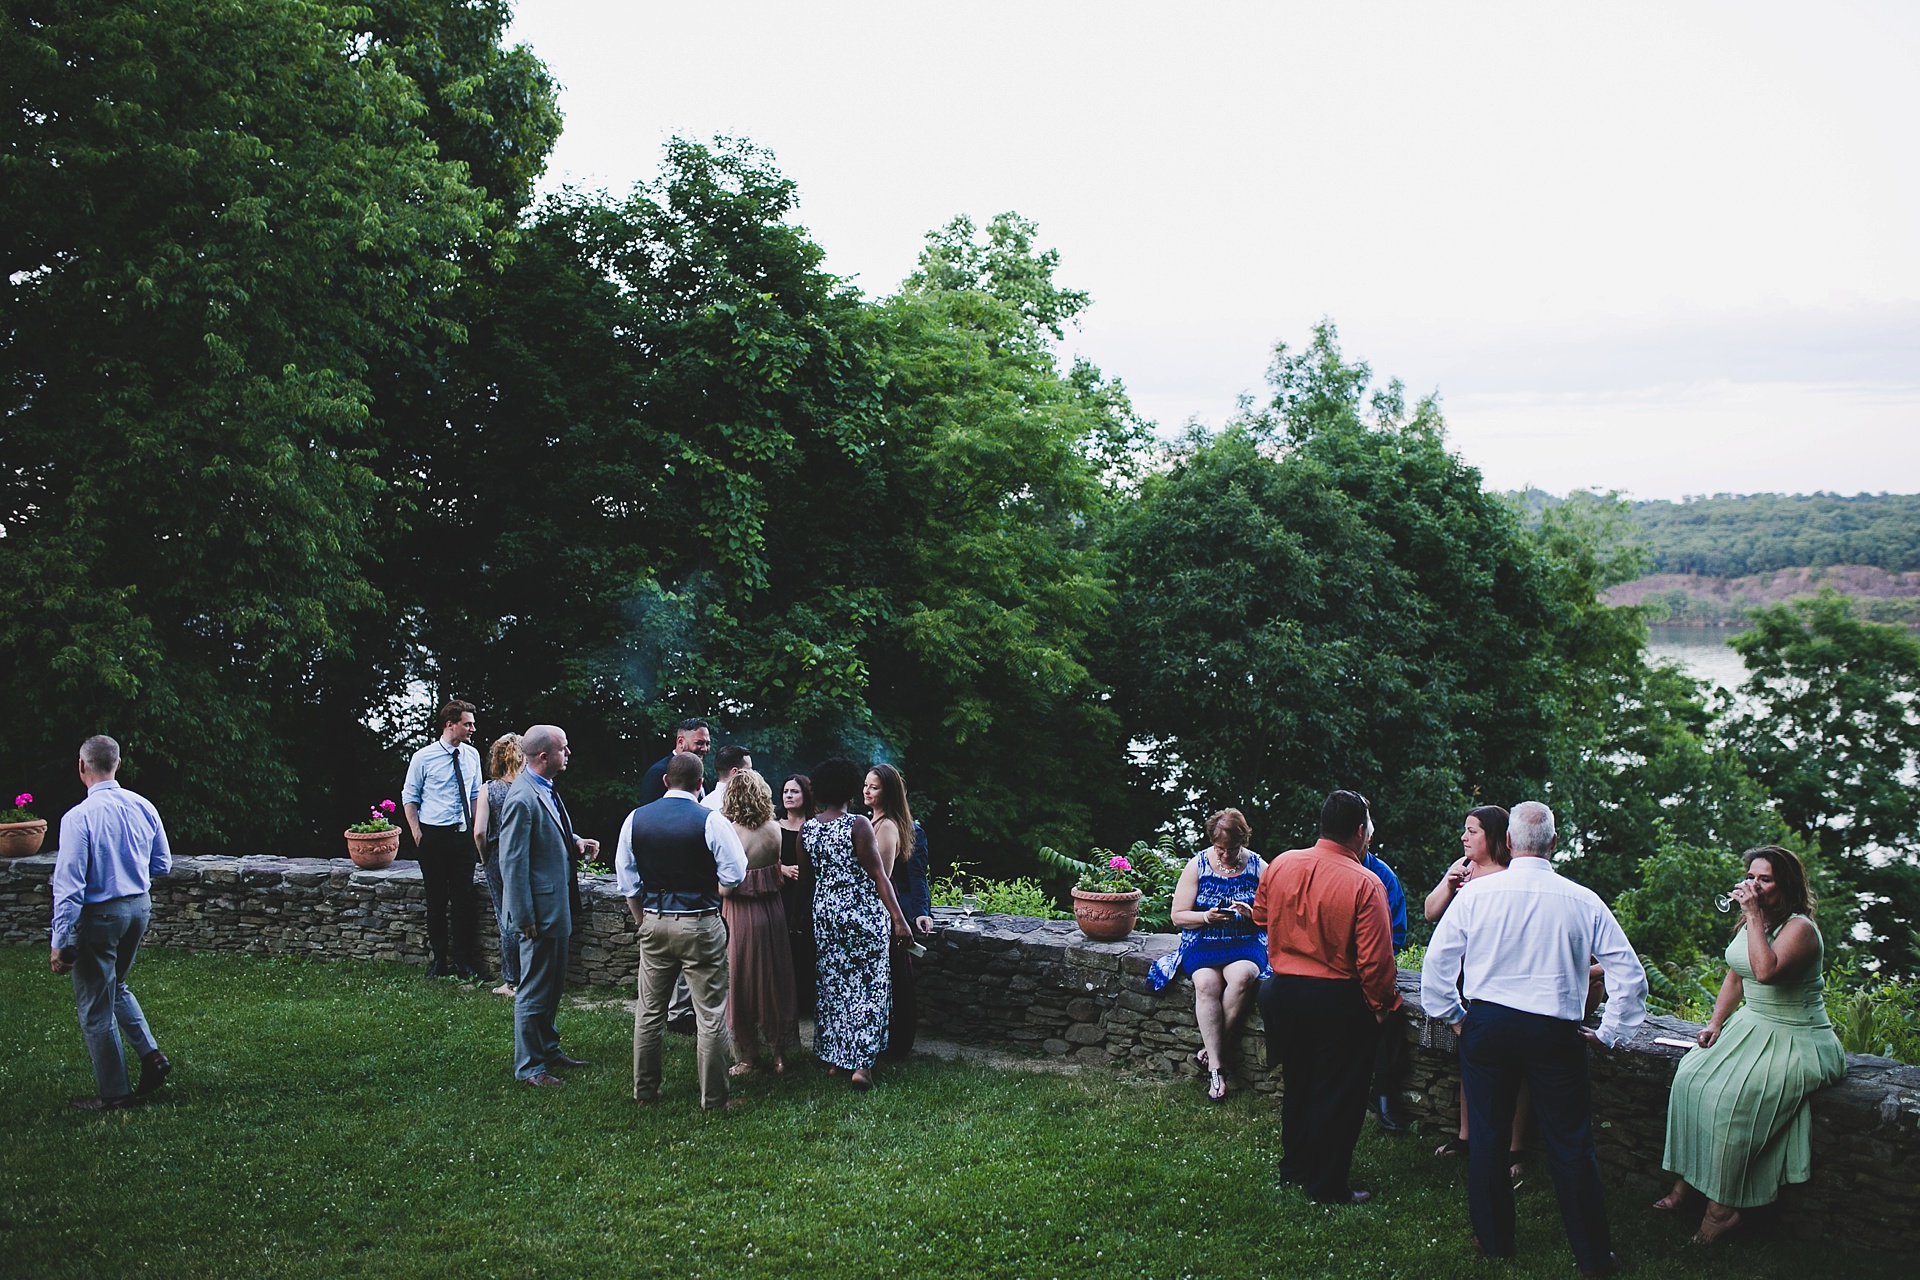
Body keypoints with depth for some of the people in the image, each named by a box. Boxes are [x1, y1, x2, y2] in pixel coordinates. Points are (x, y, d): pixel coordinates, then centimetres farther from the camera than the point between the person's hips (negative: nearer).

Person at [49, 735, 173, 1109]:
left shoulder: (78, 817, -19)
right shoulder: (144, 807, -2)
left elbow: (69, 886, -20)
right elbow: (163, 864, 9)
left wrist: (60, 943, -15)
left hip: (99, 914, -6)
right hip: (140, 906, 6)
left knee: (95, 1007, 8)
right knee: (117, 986, 27)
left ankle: (112, 1092, 16)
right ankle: (151, 1055, 14)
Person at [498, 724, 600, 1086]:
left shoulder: (546, 791, 7)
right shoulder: (522, 799, -22)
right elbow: (513, 862, -22)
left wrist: (576, 842, 3)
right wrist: (524, 918, -21)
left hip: (556, 904, 10)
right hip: (540, 909, -10)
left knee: (554, 984, 21)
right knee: (535, 989, 1)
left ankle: (548, 1048, 35)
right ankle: (529, 1066, 12)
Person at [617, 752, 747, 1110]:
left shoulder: (635, 819, 2)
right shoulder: (710, 821, -12)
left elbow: (627, 879, 7)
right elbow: (734, 874, -10)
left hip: (653, 922, 4)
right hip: (700, 925, -4)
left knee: (649, 1010, 16)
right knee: (710, 1013, 2)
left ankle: (644, 1088, 24)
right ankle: (713, 1098, 6)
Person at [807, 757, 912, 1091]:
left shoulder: (807, 829, 3)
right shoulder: (858, 825, -13)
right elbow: (878, 875, -14)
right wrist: (898, 918, -12)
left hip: (824, 911, 5)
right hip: (863, 911, -5)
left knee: (830, 982, 13)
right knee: (867, 983, -1)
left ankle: (833, 1059, 19)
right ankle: (861, 1063, -7)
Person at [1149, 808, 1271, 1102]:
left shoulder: (1258, 868, 3)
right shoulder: (1197, 866, 2)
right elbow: (1178, 916, 3)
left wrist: (1252, 914, -15)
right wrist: (1208, 917, -15)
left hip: (1246, 942, 0)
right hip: (1203, 942, 0)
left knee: (1241, 976, -34)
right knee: (1206, 983, -32)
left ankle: (1211, 1048, -17)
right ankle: (1215, 1067, -28)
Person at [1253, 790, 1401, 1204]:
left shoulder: (1280, 865, -4)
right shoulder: (1364, 884, -20)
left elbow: (1260, 917, 13)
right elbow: (1375, 959, -19)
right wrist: (1381, 1004, -4)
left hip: (1284, 988, 6)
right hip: (1339, 999, -5)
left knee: (1298, 1082, 22)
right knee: (1337, 1094, 8)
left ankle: (1293, 1166, 34)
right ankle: (1328, 1185, 15)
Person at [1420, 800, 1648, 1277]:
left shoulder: (1475, 893, -6)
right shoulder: (1583, 901, -5)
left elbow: (1436, 960, -1)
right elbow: (1629, 973, -2)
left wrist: (1451, 1015, 14)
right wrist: (1608, 1032, 9)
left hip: (1486, 1024, 1)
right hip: (1557, 1033, 0)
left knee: (1486, 1134, 14)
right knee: (1571, 1146, 7)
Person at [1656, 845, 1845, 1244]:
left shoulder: (1799, 928, -17)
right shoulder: (1750, 922, 9)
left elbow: (1767, 971, -33)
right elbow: (1736, 977, 18)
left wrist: (1755, 916, -27)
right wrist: (1716, 1021, 6)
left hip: (1795, 1042, -8)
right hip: (1750, 1026, 8)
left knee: (1730, 1098, -24)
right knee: (1690, 1077, -12)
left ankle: (1723, 1208, -14)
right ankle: (1685, 1180, -6)